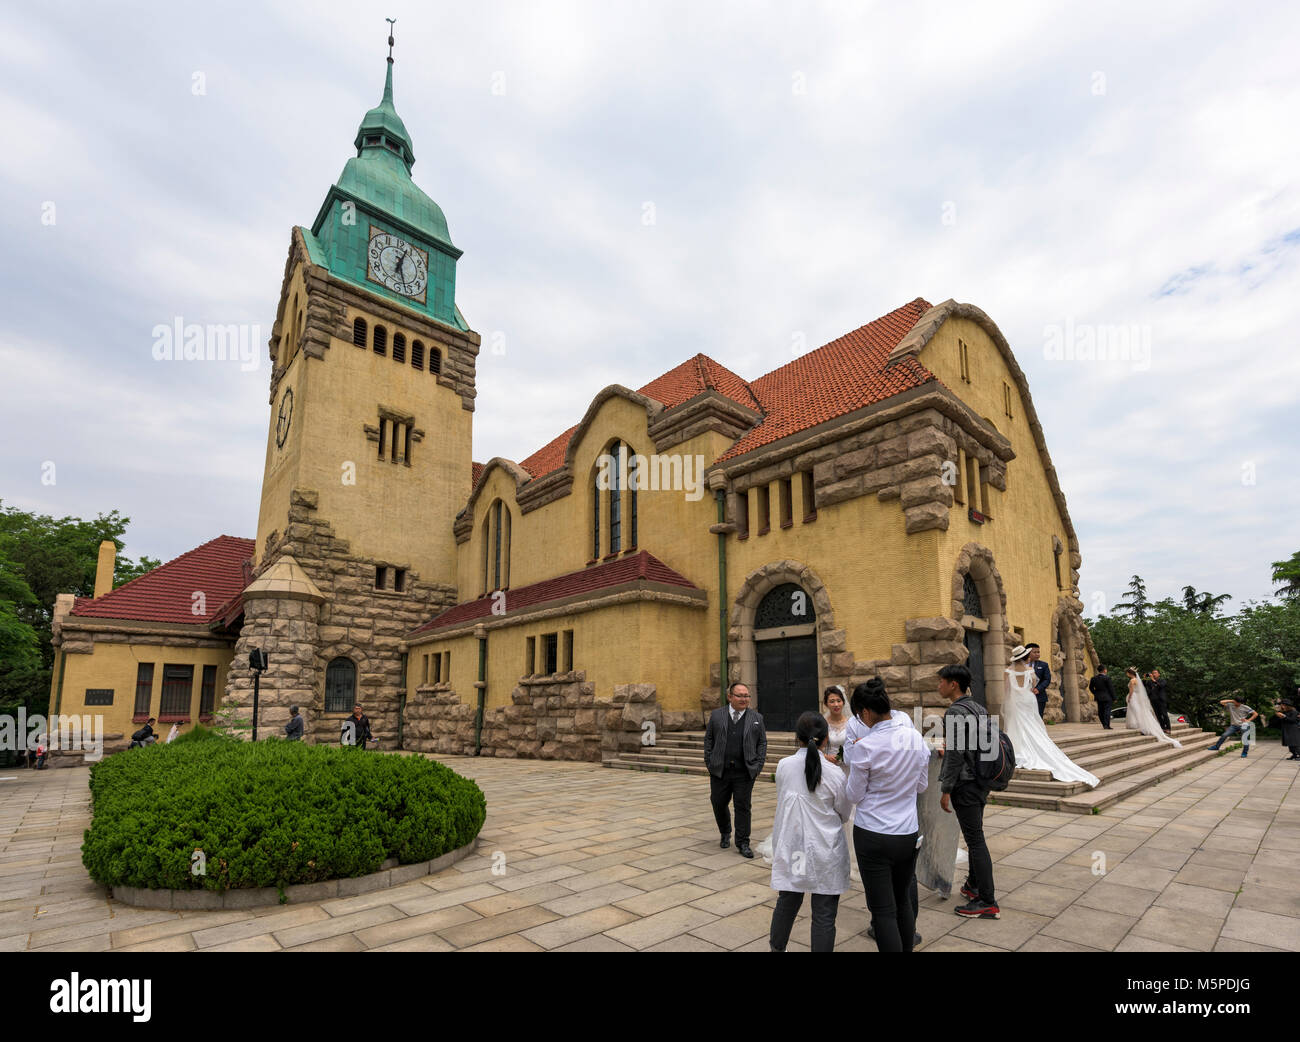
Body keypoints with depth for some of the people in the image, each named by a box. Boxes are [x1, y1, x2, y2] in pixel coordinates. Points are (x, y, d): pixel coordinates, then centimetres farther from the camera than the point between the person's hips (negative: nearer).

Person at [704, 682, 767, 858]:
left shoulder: (756, 718, 3)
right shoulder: (716, 715, 3)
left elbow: (762, 743, 7)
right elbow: (708, 739, 7)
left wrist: (758, 765, -2)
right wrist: (709, 762, 1)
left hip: (745, 772, -1)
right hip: (720, 771, 1)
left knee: (743, 807, 2)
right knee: (718, 803, 11)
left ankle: (743, 843, 16)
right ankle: (725, 833, 36)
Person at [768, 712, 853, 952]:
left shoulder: (783, 766, -9)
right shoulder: (835, 775, -15)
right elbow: (844, 815, -1)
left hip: (791, 848, 3)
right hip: (825, 853, -3)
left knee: (787, 902, 22)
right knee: (824, 915, 8)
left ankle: (776, 946, 40)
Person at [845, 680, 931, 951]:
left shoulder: (865, 746, -19)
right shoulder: (916, 738, -3)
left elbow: (854, 796, -8)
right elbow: (922, 785, 10)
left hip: (873, 835, -6)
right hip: (908, 833, 6)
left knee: (883, 909, 5)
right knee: (903, 900, 22)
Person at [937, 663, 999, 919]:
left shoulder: (956, 712, -19)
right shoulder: (979, 708, 9)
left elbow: (955, 754, -21)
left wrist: (946, 790, -16)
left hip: (965, 784, -10)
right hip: (981, 781, 10)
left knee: (975, 840, -3)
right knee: (975, 836, 20)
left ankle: (988, 903, 4)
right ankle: (974, 885, 34)